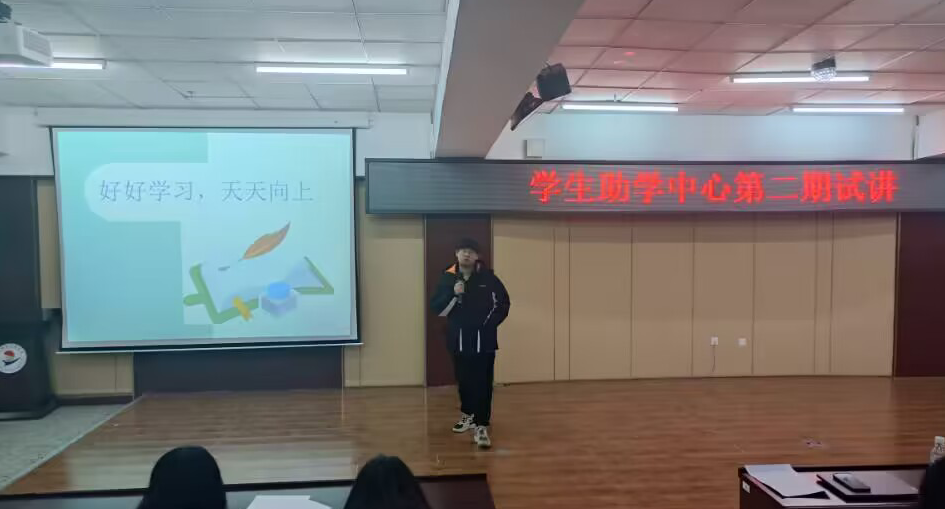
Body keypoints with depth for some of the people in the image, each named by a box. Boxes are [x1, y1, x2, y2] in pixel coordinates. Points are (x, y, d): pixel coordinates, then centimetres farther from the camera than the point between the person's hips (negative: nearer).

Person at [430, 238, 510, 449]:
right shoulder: (447, 278, -1)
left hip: (484, 339, -3)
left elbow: (503, 303, 6)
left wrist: (490, 323, 1)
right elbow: (437, 308, -3)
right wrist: (454, 295, -18)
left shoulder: (488, 277, -5)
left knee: (482, 383, -7)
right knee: (463, 380, 16)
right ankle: (468, 414, 39)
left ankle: (481, 427, -5)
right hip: (459, 338, 3)